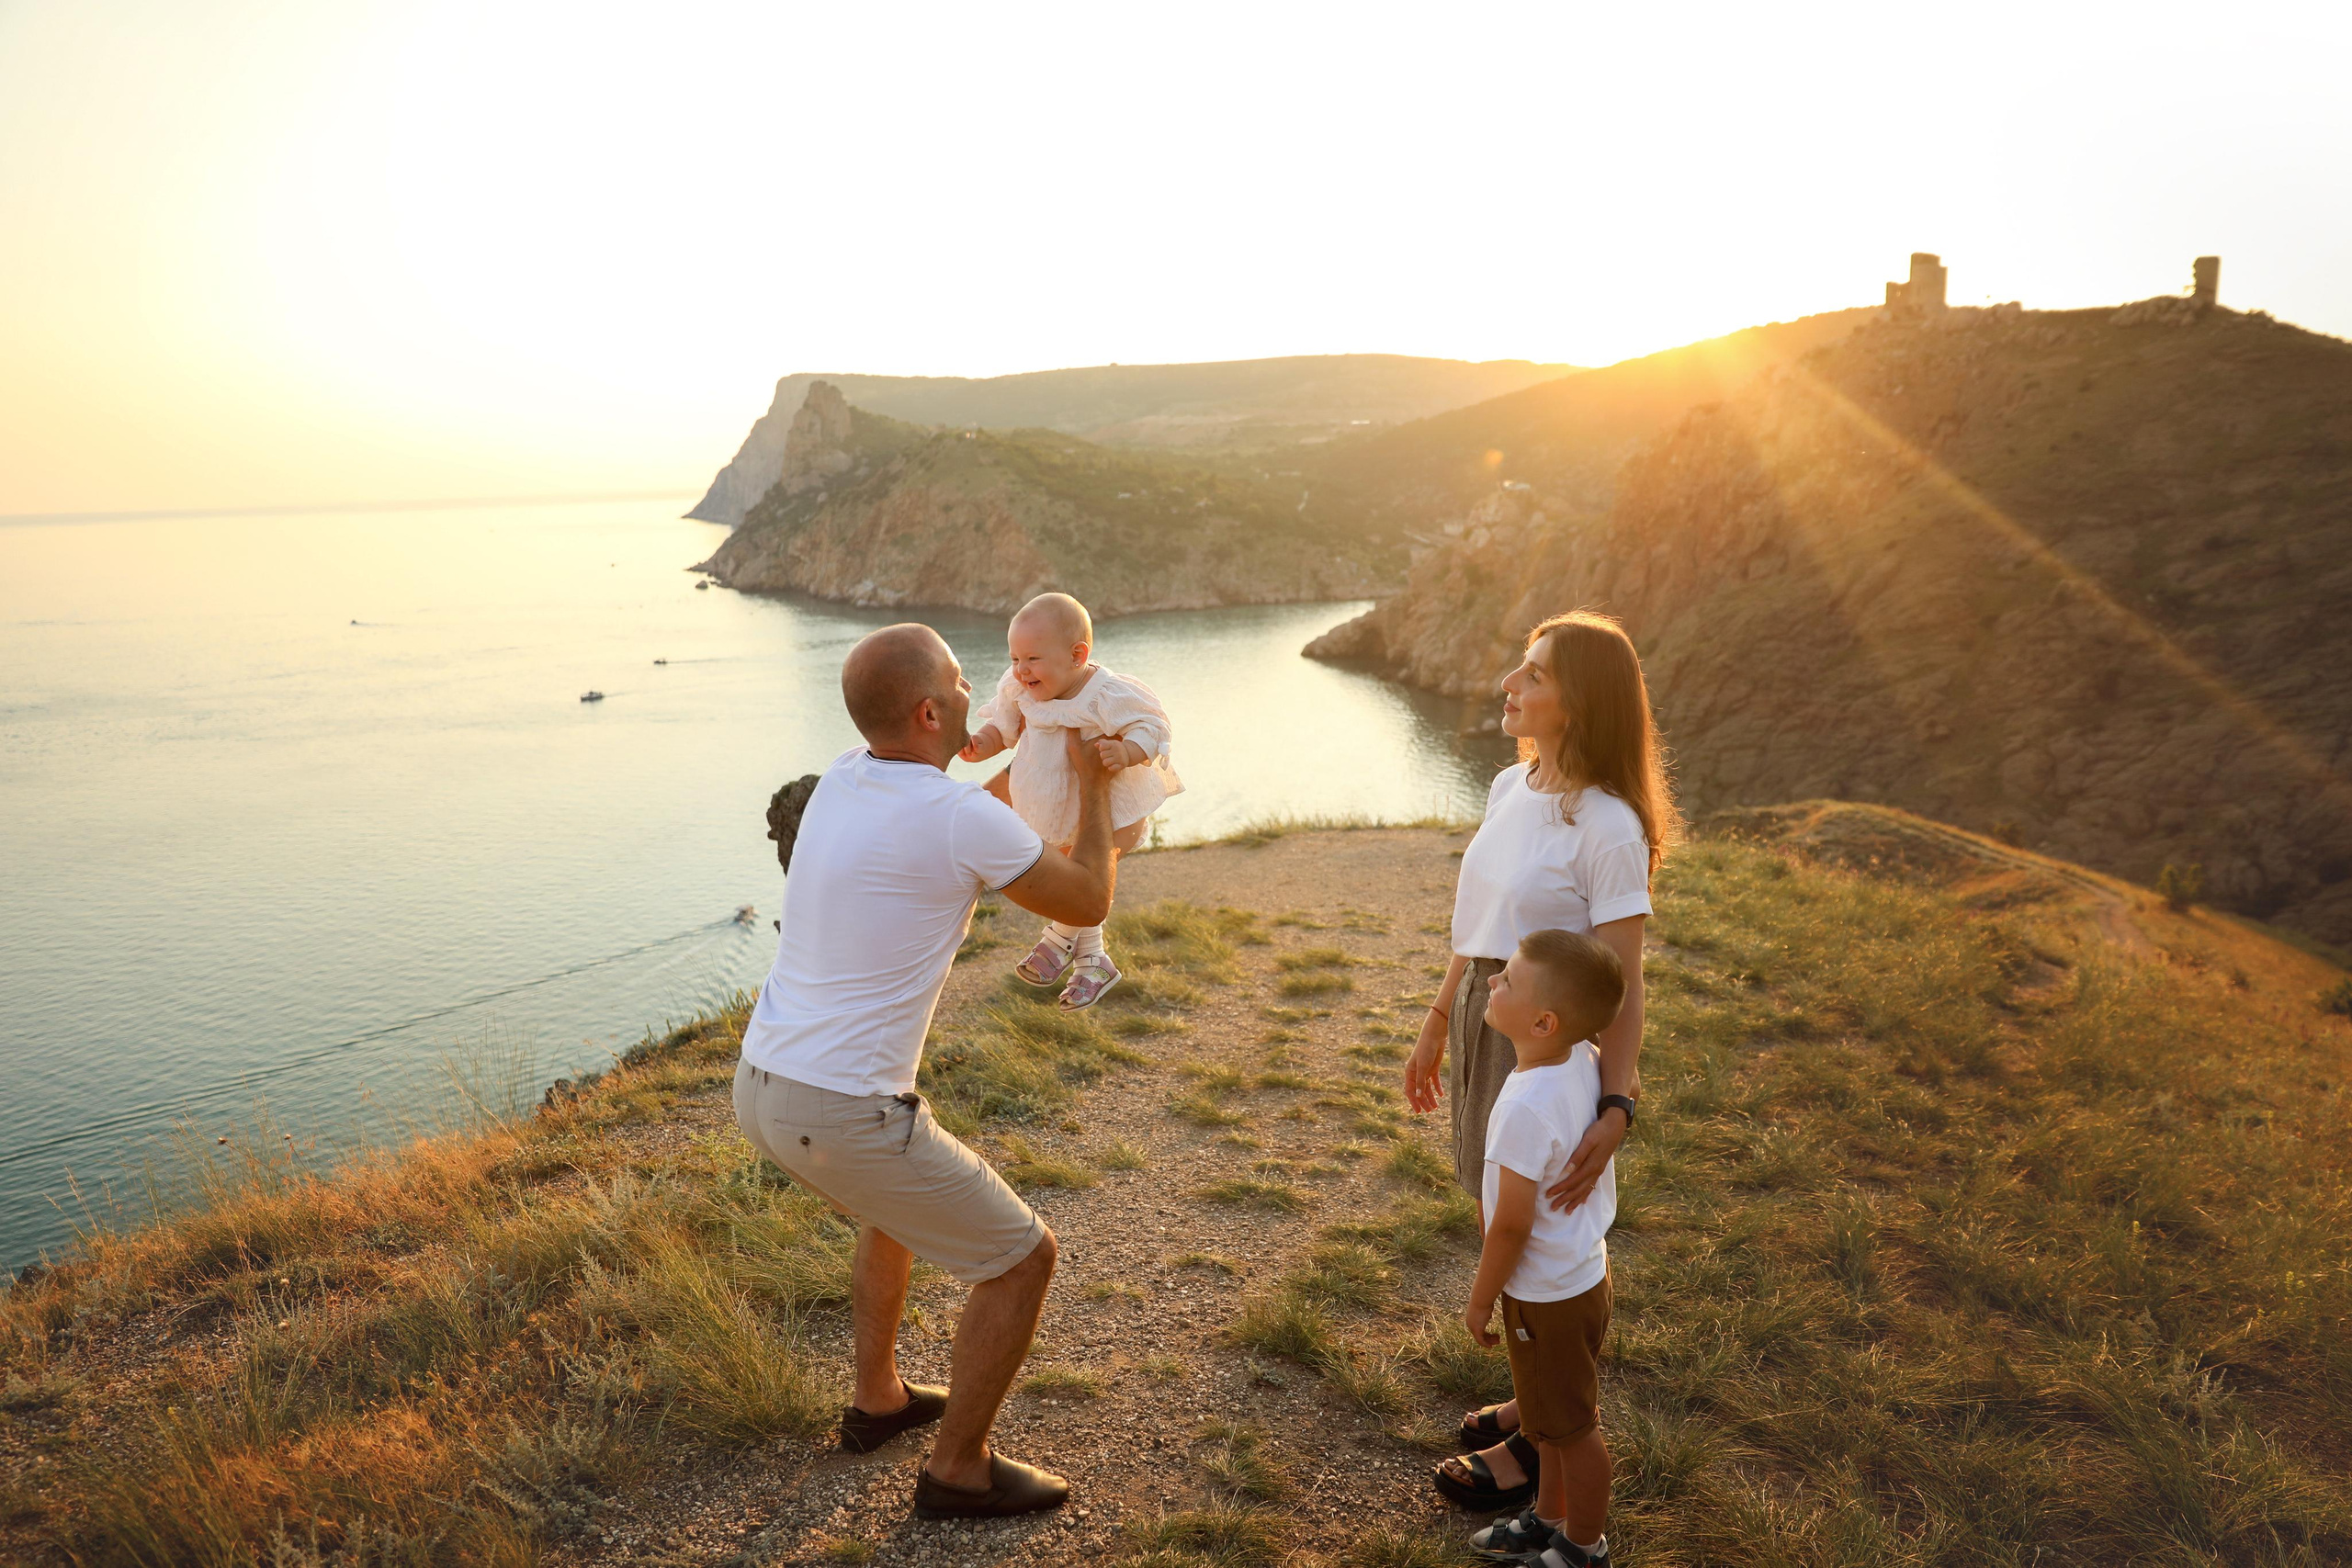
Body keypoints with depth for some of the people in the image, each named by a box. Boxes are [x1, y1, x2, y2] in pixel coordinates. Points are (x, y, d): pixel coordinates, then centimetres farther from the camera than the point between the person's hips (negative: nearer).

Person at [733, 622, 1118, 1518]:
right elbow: (1087, 904, -4)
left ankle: (878, 1400, 47)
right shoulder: (963, 819, -20)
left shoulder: (840, 779, 4)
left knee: (892, 1204, 36)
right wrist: (1094, 785, 9)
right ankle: (959, 1470, 22)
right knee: (1021, 1256, 9)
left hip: (762, 1087, 9)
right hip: (845, 1119, -8)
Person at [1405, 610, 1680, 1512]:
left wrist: (1617, 1109, -29)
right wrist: (1438, 1025, 17)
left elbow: (1622, 984, -21)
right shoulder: (1508, 788, 1)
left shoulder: (1606, 827, -22)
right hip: (1483, 1023, 8)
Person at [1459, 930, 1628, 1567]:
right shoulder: (1583, 1061, -10)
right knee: (1551, 1416, 26)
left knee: (1570, 1425, 13)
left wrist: (1480, 1301, -13)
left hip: (1546, 1296, -9)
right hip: (1579, 1269, 9)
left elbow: (1512, 1225, -25)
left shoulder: (1527, 1108, -34)